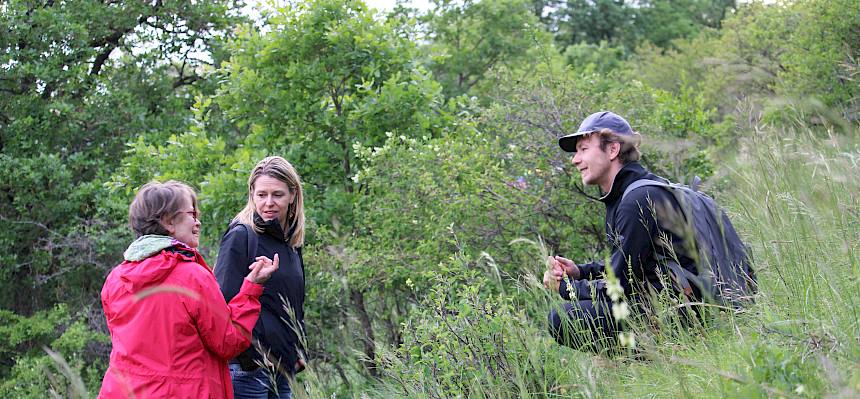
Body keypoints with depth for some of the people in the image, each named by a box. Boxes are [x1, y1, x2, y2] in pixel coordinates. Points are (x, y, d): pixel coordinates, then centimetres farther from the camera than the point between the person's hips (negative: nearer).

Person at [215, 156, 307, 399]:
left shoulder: (292, 244, 15)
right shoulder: (241, 236, -8)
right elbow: (225, 301, -15)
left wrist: (298, 352, 14)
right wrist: (248, 355, -18)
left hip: (282, 367, 8)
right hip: (248, 367, -7)